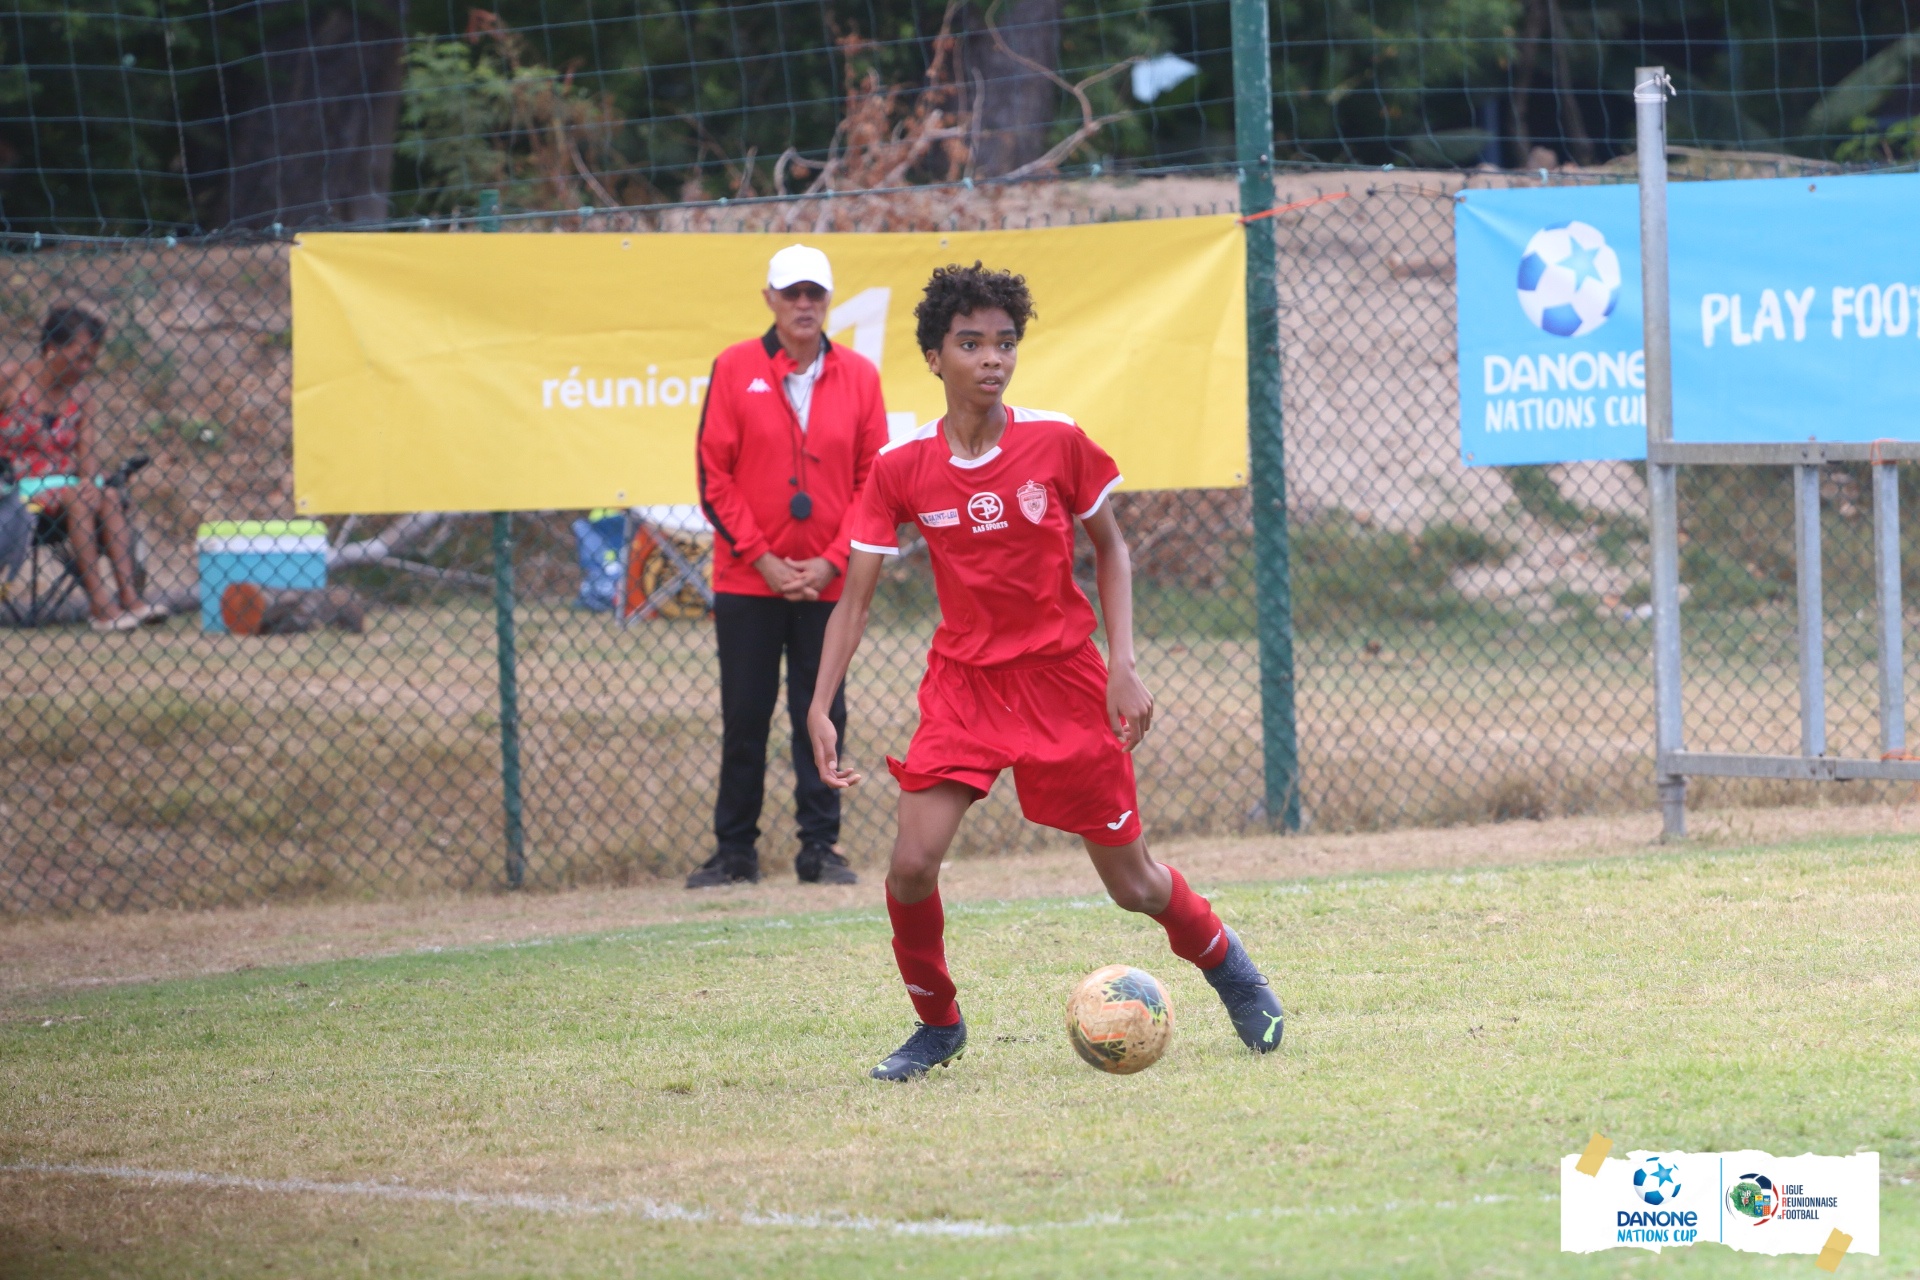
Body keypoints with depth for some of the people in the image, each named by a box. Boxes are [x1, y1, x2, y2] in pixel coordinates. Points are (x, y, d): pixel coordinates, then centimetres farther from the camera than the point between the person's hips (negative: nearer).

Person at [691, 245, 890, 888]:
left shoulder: (859, 377, 4)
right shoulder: (735, 370, 0)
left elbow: (872, 481, 4)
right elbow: (715, 478, -2)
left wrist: (831, 562, -7)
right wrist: (762, 559, -8)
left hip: (828, 583, 1)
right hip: (747, 582, -1)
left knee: (823, 717, 3)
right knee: (744, 719, 2)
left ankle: (820, 847, 10)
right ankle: (735, 851, 10)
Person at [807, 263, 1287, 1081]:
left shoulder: (1057, 443, -9)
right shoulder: (901, 469, -7)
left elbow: (1109, 548, 5)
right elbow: (854, 597, -2)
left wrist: (1123, 667, -5)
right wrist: (820, 709, -10)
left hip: (1064, 682, -1)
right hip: (962, 683, 1)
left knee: (1133, 883, 5)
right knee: (911, 867, -15)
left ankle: (1233, 975, 34)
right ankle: (937, 1026, 9)